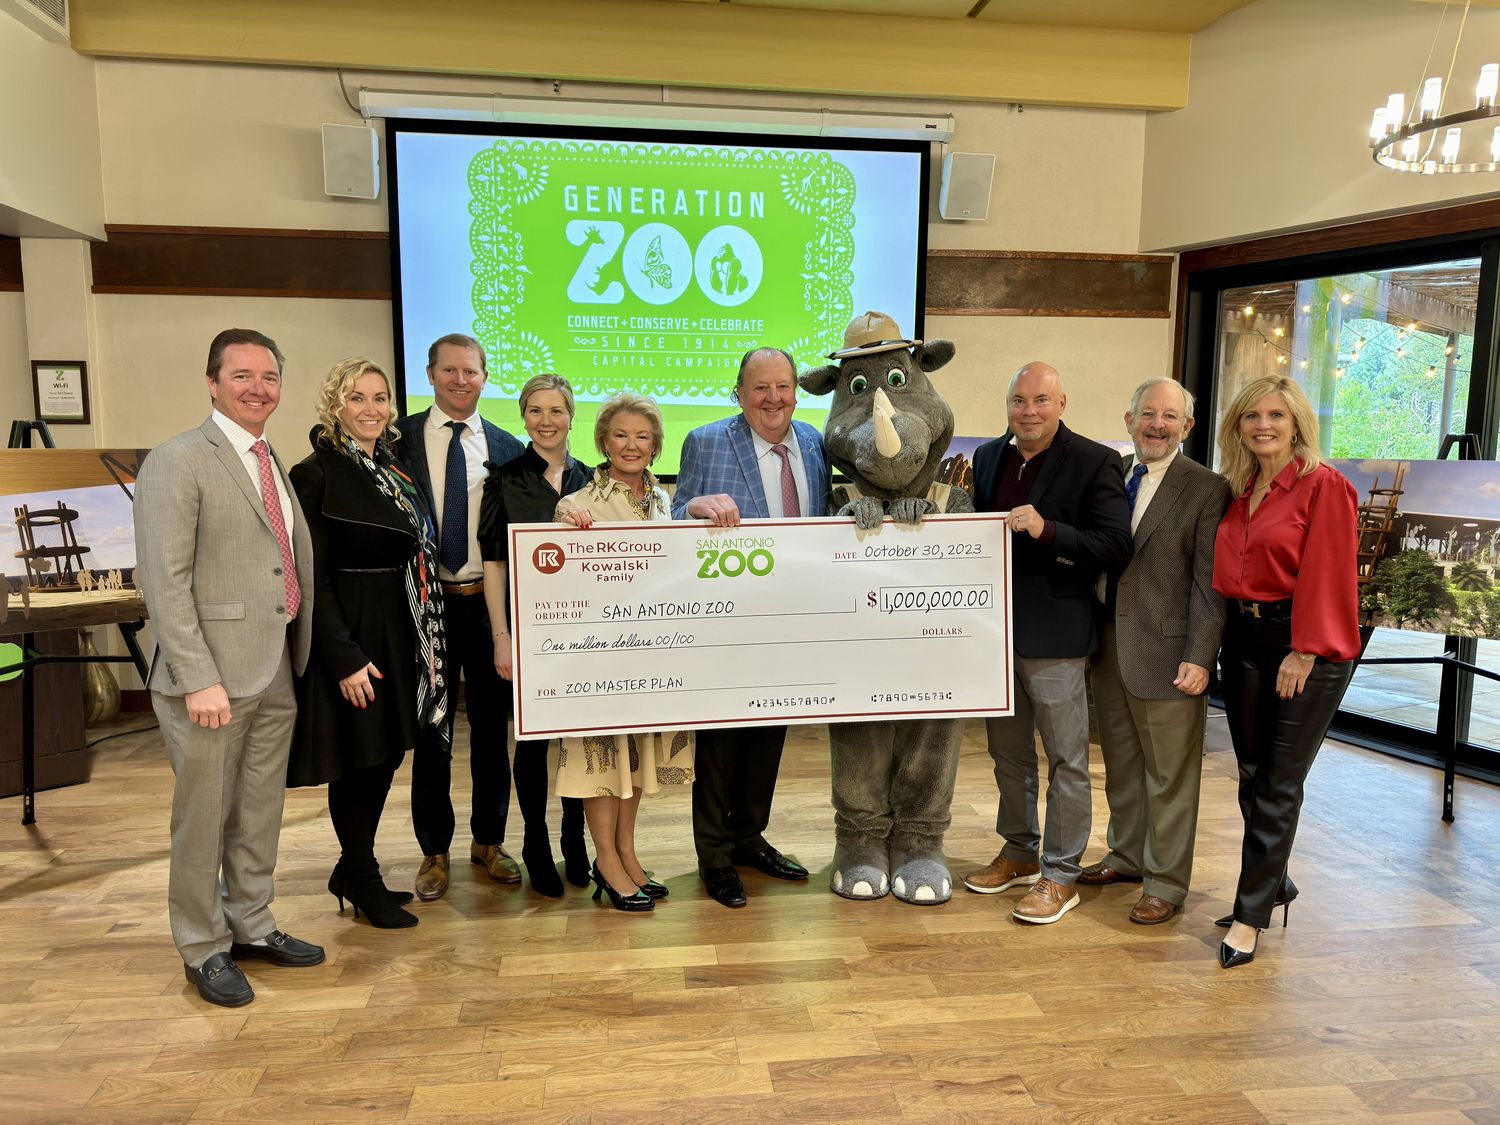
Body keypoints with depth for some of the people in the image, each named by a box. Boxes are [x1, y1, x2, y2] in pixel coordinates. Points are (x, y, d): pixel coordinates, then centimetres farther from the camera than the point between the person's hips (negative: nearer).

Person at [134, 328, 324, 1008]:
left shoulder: (277, 467, 13)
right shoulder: (178, 461, -9)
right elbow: (164, 581, -15)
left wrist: (301, 657, 10)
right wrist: (200, 680, -19)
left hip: (276, 672, 7)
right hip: (212, 676, -7)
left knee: (261, 812, 17)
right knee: (204, 818, 7)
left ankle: (252, 926, 33)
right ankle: (203, 948, 24)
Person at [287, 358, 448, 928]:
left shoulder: (390, 471, 10)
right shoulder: (317, 474, -12)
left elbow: (410, 557, 16)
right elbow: (313, 578, -16)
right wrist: (345, 658, -19)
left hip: (396, 634, 8)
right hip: (349, 635, -7)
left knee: (387, 753, 14)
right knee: (358, 759, 3)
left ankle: (353, 871, 30)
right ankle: (363, 882, 21)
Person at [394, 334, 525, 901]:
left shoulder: (508, 448, 3)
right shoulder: (399, 438, 0)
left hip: (489, 603, 1)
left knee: (492, 725, 12)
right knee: (430, 729, 9)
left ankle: (488, 842, 29)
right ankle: (435, 851, 24)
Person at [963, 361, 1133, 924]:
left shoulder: (1094, 461, -9)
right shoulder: (988, 456, 10)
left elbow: (1116, 545, -15)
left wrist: (1047, 530, -28)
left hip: (1055, 634, -6)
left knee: (1066, 760, 5)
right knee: (1008, 752, 18)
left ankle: (1060, 875, 18)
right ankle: (1020, 853, 35)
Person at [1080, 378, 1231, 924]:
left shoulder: (1206, 489, -8)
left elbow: (1209, 583, -11)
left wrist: (1199, 657, -16)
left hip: (1165, 654, -6)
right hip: (1109, 648, 6)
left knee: (1169, 776, 6)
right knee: (1120, 767, 20)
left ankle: (1165, 882, 21)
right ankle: (1128, 855, 38)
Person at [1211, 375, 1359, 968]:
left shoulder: (1325, 485, -10)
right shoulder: (1241, 489, 11)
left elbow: (1325, 577, -14)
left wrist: (1304, 652, -16)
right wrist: (1218, 640, 5)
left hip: (1306, 648, -7)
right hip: (1244, 638, 7)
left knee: (1278, 785, 0)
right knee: (1253, 778, 14)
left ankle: (1251, 913, 10)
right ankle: (1274, 884, 32)